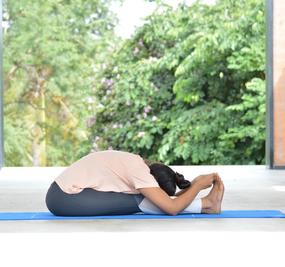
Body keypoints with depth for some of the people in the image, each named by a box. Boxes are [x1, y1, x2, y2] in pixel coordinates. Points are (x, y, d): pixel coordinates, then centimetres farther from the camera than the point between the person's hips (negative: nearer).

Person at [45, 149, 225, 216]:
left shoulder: (138, 164, 6)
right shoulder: (139, 171, -20)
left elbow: (165, 200, 13)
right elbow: (172, 208, -23)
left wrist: (190, 188, 4)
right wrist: (197, 185, -12)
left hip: (65, 194, 8)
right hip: (64, 199, -8)